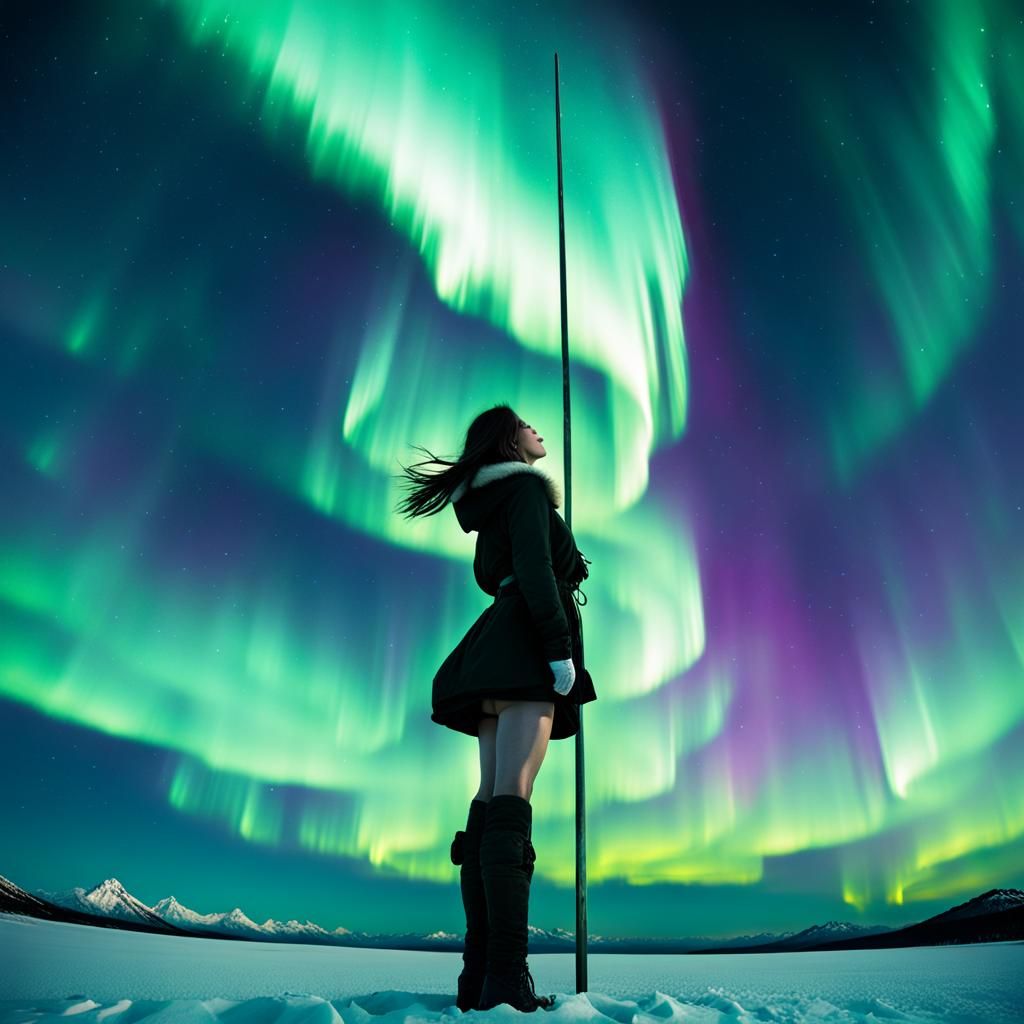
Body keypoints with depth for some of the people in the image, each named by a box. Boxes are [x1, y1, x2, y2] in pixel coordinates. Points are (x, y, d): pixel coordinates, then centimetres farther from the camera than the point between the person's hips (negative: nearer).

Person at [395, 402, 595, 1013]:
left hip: (497, 644, 9)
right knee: (512, 801, -18)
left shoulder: (492, 503, 28)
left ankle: (479, 975, 1)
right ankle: (507, 978, -21)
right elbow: (533, 567, -14)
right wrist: (561, 644, -19)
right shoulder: (526, 486, 2)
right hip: (528, 643, -9)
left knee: (491, 801, 1)